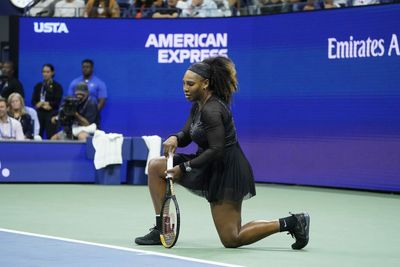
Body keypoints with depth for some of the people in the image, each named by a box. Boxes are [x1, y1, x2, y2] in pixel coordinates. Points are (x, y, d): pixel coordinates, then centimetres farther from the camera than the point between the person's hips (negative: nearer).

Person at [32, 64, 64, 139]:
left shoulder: (57, 86, 3)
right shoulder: (38, 86, 16)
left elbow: (57, 102, -5)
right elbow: (33, 100, 7)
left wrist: (49, 105, -12)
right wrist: (40, 105, -9)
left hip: (51, 114, -4)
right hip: (39, 113, 4)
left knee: (51, 137, -10)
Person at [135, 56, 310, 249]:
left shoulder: (211, 110, -23)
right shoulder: (198, 105, 7)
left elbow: (216, 150, -27)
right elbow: (186, 135, 10)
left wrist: (184, 168, -24)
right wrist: (174, 139, -14)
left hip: (227, 171, -10)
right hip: (209, 167, 10)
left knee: (231, 240, -5)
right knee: (156, 166, 4)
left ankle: (290, 223, 2)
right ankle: (161, 229, 4)